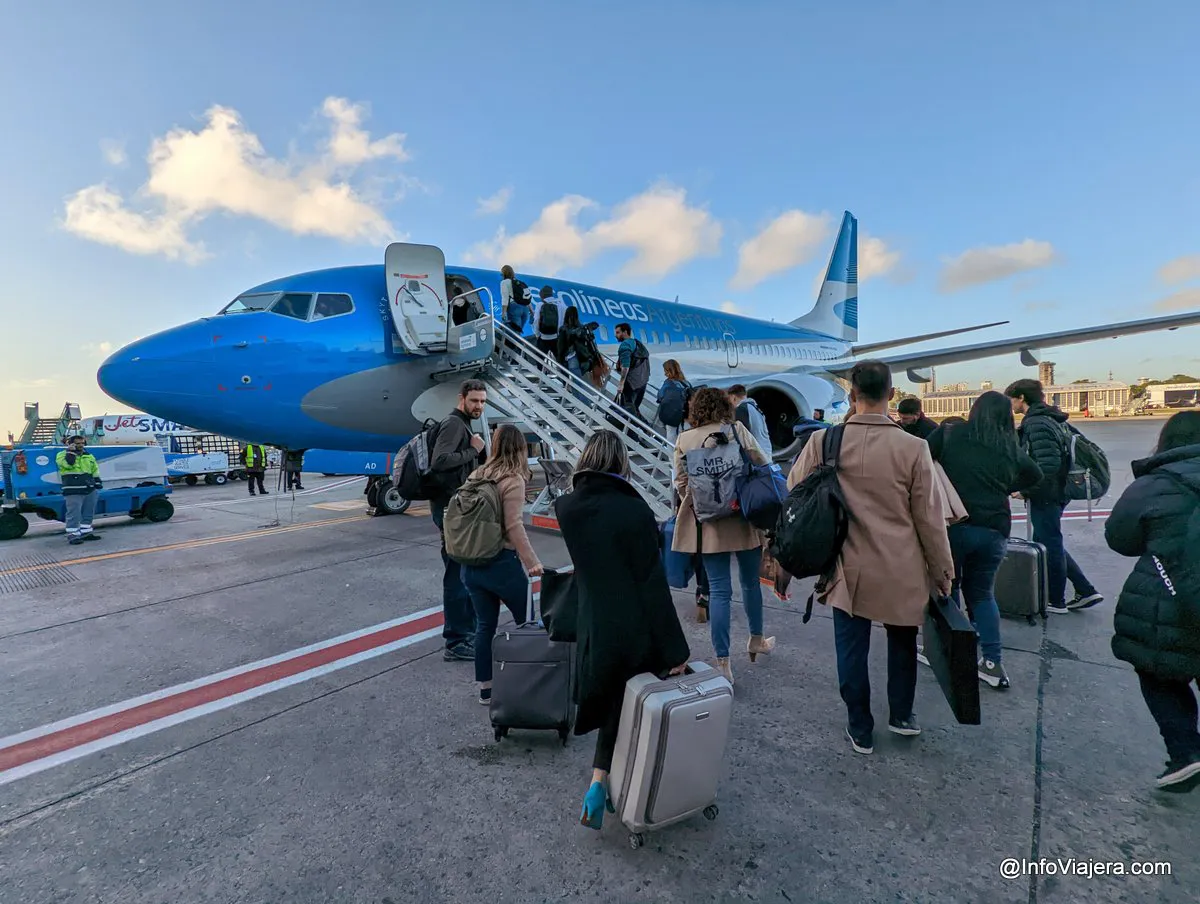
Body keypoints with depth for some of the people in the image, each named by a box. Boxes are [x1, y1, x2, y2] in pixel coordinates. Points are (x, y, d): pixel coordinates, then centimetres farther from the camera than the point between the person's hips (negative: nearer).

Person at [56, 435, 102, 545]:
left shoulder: (89, 456, 16)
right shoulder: (62, 455, -1)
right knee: (74, 513, -9)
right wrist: (70, 451, -16)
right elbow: (68, 464, -23)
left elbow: (95, 470, 22)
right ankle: (72, 534, -4)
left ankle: (86, 532, 21)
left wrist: (97, 482, 14)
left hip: (90, 490, 6)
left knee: (88, 512, 11)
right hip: (73, 491, -6)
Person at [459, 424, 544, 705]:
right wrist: (532, 561, -15)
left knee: (485, 625, 14)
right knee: (527, 621, 11)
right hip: (501, 562, -6)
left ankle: (485, 689, 22)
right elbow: (513, 526, -19)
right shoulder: (513, 480, -13)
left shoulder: (476, 475, 7)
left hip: (471, 562, 7)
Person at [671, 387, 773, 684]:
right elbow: (762, 465, -1)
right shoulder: (737, 430, -3)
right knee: (751, 581, 19)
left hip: (709, 524, 0)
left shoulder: (684, 440, 0)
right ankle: (756, 640, 39)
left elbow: (681, 484, -1)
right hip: (744, 519, 0)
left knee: (719, 590, 4)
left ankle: (723, 662, 6)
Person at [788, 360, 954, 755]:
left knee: (852, 651, 14)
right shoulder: (913, 448, -14)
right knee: (902, 643, 25)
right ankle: (901, 715, 42)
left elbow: (794, 493, 0)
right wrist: (943, 571, 5)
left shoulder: (824, 443, -12)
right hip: (901, 570, 1)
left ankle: (860, 730, 29)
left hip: (848, 569, 0)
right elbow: (930, 518, -6)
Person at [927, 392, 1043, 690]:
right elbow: (1035, 474, 25)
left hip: (954, 524, -3)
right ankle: (993, 662, 16)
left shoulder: (950, 434, -4)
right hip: (994, 530, 3)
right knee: (982, 593, 18)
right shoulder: (1010, 448, 8)